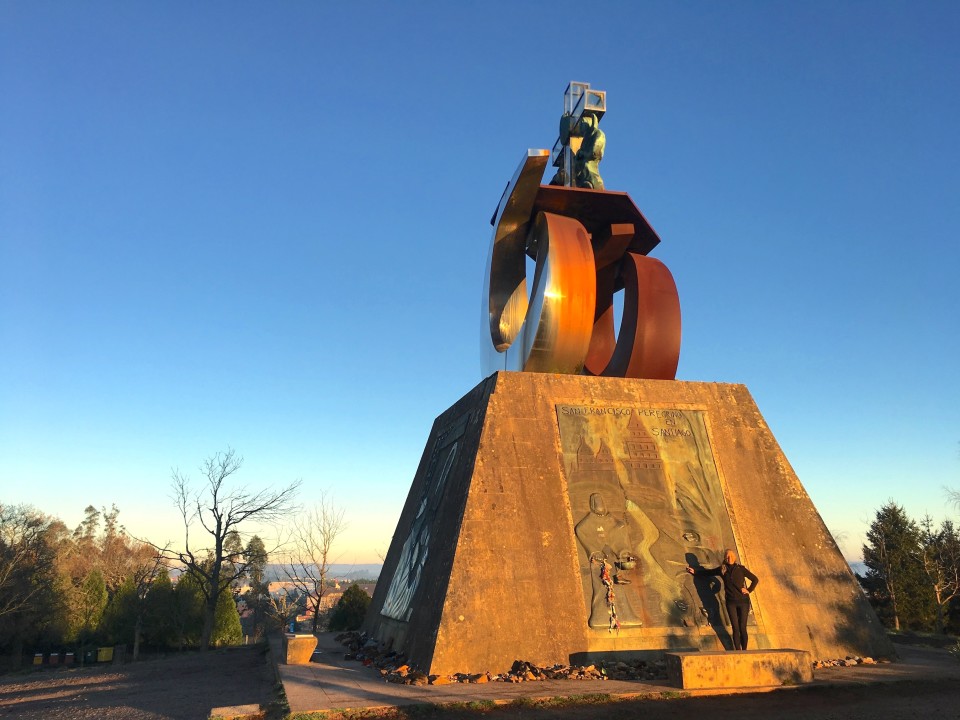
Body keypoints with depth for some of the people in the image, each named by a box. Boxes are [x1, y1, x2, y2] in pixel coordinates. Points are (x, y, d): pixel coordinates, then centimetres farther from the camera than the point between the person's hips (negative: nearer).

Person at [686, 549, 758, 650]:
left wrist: (749, 590, 0)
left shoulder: (740, 569, 1)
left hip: (743, 601, -1)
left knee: (742, 628, -2)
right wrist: (695, 571, 12)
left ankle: (744, 650, 6)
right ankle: (738, 651, 3)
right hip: (731, 602, 1)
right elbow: (708, 571, 17)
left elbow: (755, 579, 8)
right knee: (735, 628, -1)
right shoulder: (722, 569, 6)